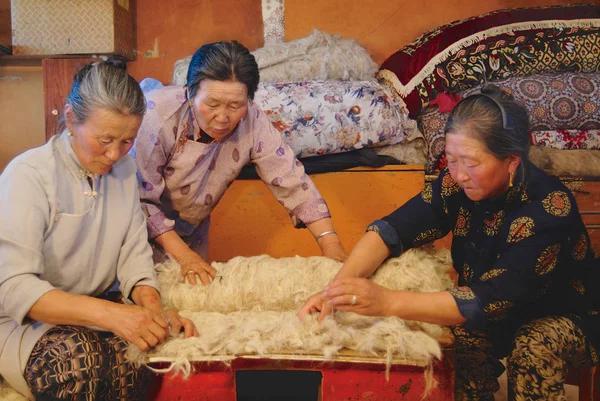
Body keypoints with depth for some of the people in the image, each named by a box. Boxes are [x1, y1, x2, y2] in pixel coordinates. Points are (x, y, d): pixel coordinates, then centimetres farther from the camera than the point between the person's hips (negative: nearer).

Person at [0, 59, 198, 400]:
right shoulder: (29, 174, -16)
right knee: (76, 357, -35)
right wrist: (110, 313, -38)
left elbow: (134, 255, -2)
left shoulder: (124, 168, 2)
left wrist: (153, 309, -23)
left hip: (96, 308, 5)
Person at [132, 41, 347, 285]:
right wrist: (183, 254, -29)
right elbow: (142, 199, -26)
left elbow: (292, 182, -22)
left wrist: (330, 243, -30)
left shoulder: (253, 123, -24)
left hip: (193, 229, 3)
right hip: (146, 228, -3)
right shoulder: (159, 116, -31)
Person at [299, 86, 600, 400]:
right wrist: (335, 291, -39)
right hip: (506, 313, 4)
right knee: (462, 330, -24)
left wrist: (387, 301, -49)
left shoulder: (548, 208, -33)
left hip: (569, 318, -4)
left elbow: (489, 300, -40)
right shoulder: (458, 183, -18)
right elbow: (391, 230, -23)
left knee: (535, 346, -33)